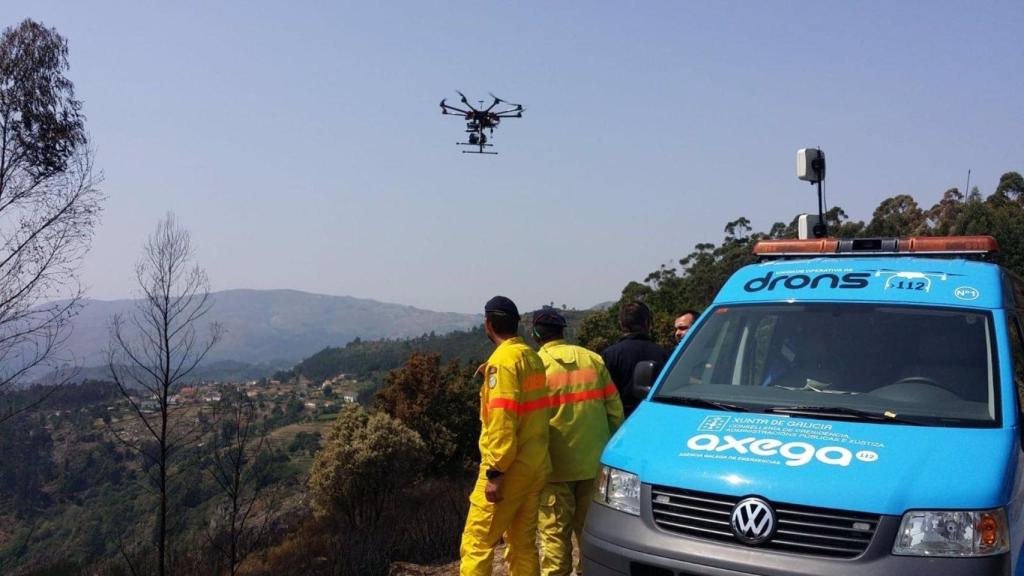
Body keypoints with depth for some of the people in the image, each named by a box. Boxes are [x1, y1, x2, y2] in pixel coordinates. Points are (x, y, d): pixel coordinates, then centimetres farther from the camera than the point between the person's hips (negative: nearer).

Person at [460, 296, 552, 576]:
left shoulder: (502, 360, -14)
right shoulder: (533, 357, 12)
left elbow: (502, 419, -21)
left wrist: (495, 472, -20)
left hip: (510, 468, -8)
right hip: (536, 465, 8)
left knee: (476, 543, -2)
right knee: (523, 543, 14)